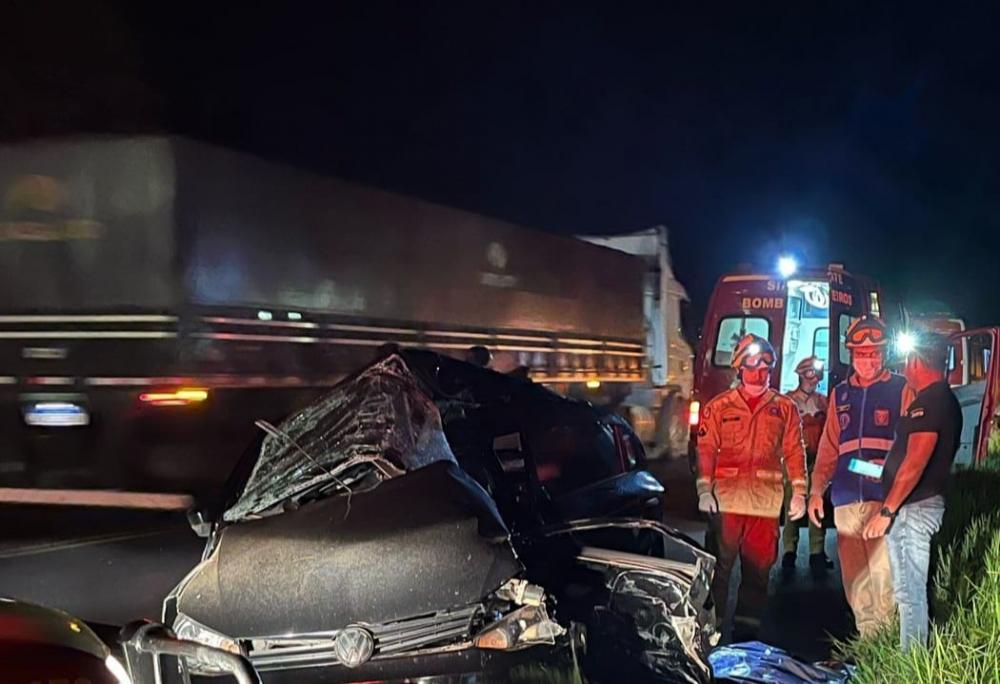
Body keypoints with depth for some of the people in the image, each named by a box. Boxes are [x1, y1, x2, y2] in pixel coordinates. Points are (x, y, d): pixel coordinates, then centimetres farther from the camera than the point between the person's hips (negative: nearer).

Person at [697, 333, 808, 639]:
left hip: (766, 498, 2)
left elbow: (794, 452, 7)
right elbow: (706, 449, 1)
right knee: (720, 562, 0)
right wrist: (704, 490, -9)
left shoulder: (785, 408, 10)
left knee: (758, 565, 7)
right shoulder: (719, 406, 6)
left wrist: (799, 492, -1)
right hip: (726, 496, -1)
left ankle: (747, 625, 17)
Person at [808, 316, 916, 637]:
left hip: (885, 498, -4)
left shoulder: (901, 390, 5)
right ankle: (867, 640, 16)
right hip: (847, 500, 5)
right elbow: (828, 448, 19)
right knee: (855, 578, 7)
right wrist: (816, 491, 11)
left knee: (885, 574, -10)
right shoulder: (841, 394, 18)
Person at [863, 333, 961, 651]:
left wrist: (887, 511, -20)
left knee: (909, 590, -6)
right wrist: (889, 506, 22)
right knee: (912, 588, 17)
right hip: (921, 504, 11)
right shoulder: (945, 399, 15)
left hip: (912, 507, -11)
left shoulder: (929, 402, -17)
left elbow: (915, 462, -23)